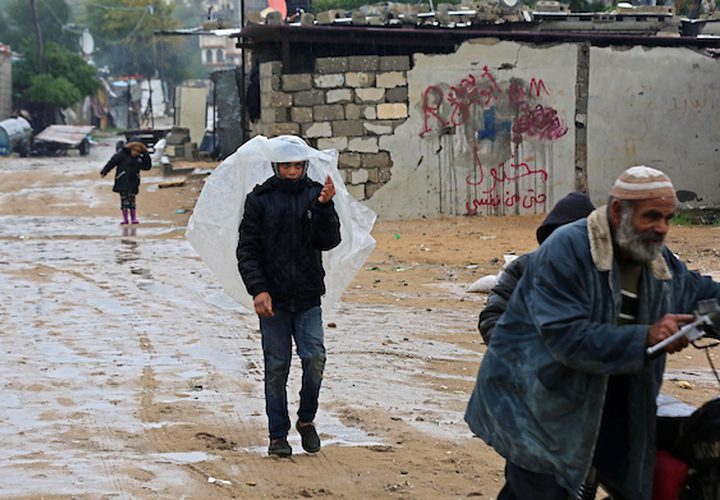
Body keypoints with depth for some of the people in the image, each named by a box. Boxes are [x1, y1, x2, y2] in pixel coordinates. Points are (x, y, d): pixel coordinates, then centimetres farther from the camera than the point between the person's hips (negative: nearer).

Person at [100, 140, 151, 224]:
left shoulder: (139, 158, 7)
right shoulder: (122, 154, -5)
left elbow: (147, 166, 7)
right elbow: (112, 163, -3)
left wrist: (146, 156, -2)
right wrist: (104, 172, -2)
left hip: (133, 182, 2)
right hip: (122, 182, -2)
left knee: (132, 200, 1)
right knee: (124, 199, -1)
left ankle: (134, 218, 8)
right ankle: (125, 219, 5)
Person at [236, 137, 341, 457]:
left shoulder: (315, 195, 4)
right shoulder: (260, 199, 0)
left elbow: (330, 241, -3)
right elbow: (247, 250, -1)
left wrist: (324, 208, -19)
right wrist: (258, 289, -12)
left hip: (308, 298, 1)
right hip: (273, 298, -1)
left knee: (314, 358, -10)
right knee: (276, 367, 2)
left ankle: (306, 419, 13)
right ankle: (278, 434, 12)